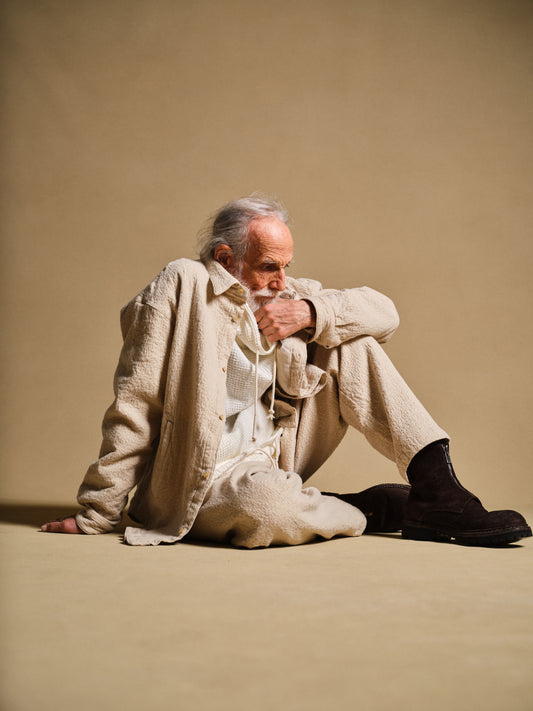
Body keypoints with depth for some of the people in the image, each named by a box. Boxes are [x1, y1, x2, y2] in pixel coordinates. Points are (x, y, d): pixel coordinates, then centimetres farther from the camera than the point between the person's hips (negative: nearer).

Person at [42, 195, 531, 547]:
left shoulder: (284, 294, 7)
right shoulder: (183, 286, -10)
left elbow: (383, 312, 5)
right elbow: (135, 405, -12)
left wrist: (311, 314, -14)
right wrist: (97, 515, -12)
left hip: (272, 460, 6)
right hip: (205, 478, -6)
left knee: (353, 341, -3)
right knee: (269, 502, -41)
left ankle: (435, 489, -10)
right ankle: (379, 510, -10)